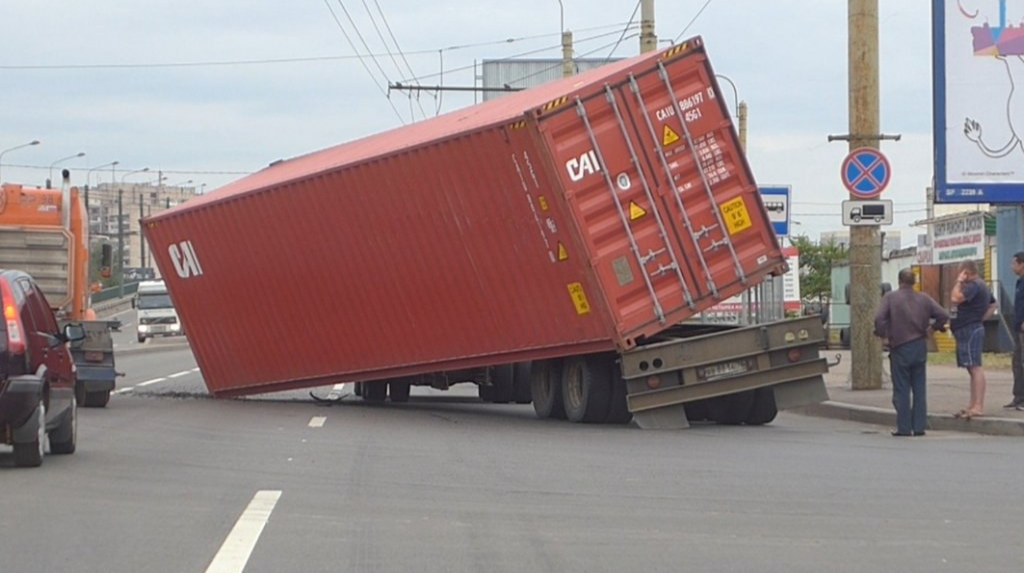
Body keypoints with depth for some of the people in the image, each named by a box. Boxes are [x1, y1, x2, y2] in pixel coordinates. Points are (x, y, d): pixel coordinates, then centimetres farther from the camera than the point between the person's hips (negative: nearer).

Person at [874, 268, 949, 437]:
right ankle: (919, 427, 9)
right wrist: (934, 327, 14)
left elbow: (879, 318, -19)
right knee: (919, 390, 9)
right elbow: (943, 315, -3)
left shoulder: (890, 297, -7)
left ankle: (904, 428, 1)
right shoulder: (923, 298, 3)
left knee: (901, 391, 2)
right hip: (920, 347, 3)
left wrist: (882, 333, -1)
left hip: (900, 348, -3)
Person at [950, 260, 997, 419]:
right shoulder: (981, 285, 20)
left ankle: (978, 407, -20)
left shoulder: (973, 285, -15)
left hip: (970, 330, -12)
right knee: (973, 368, 12)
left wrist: (959, 282, -12)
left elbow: (955, 298, -25)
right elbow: (992, 305, 29)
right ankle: (973, 406, 16)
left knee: (975, 367, -14)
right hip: (971, 330, 12)